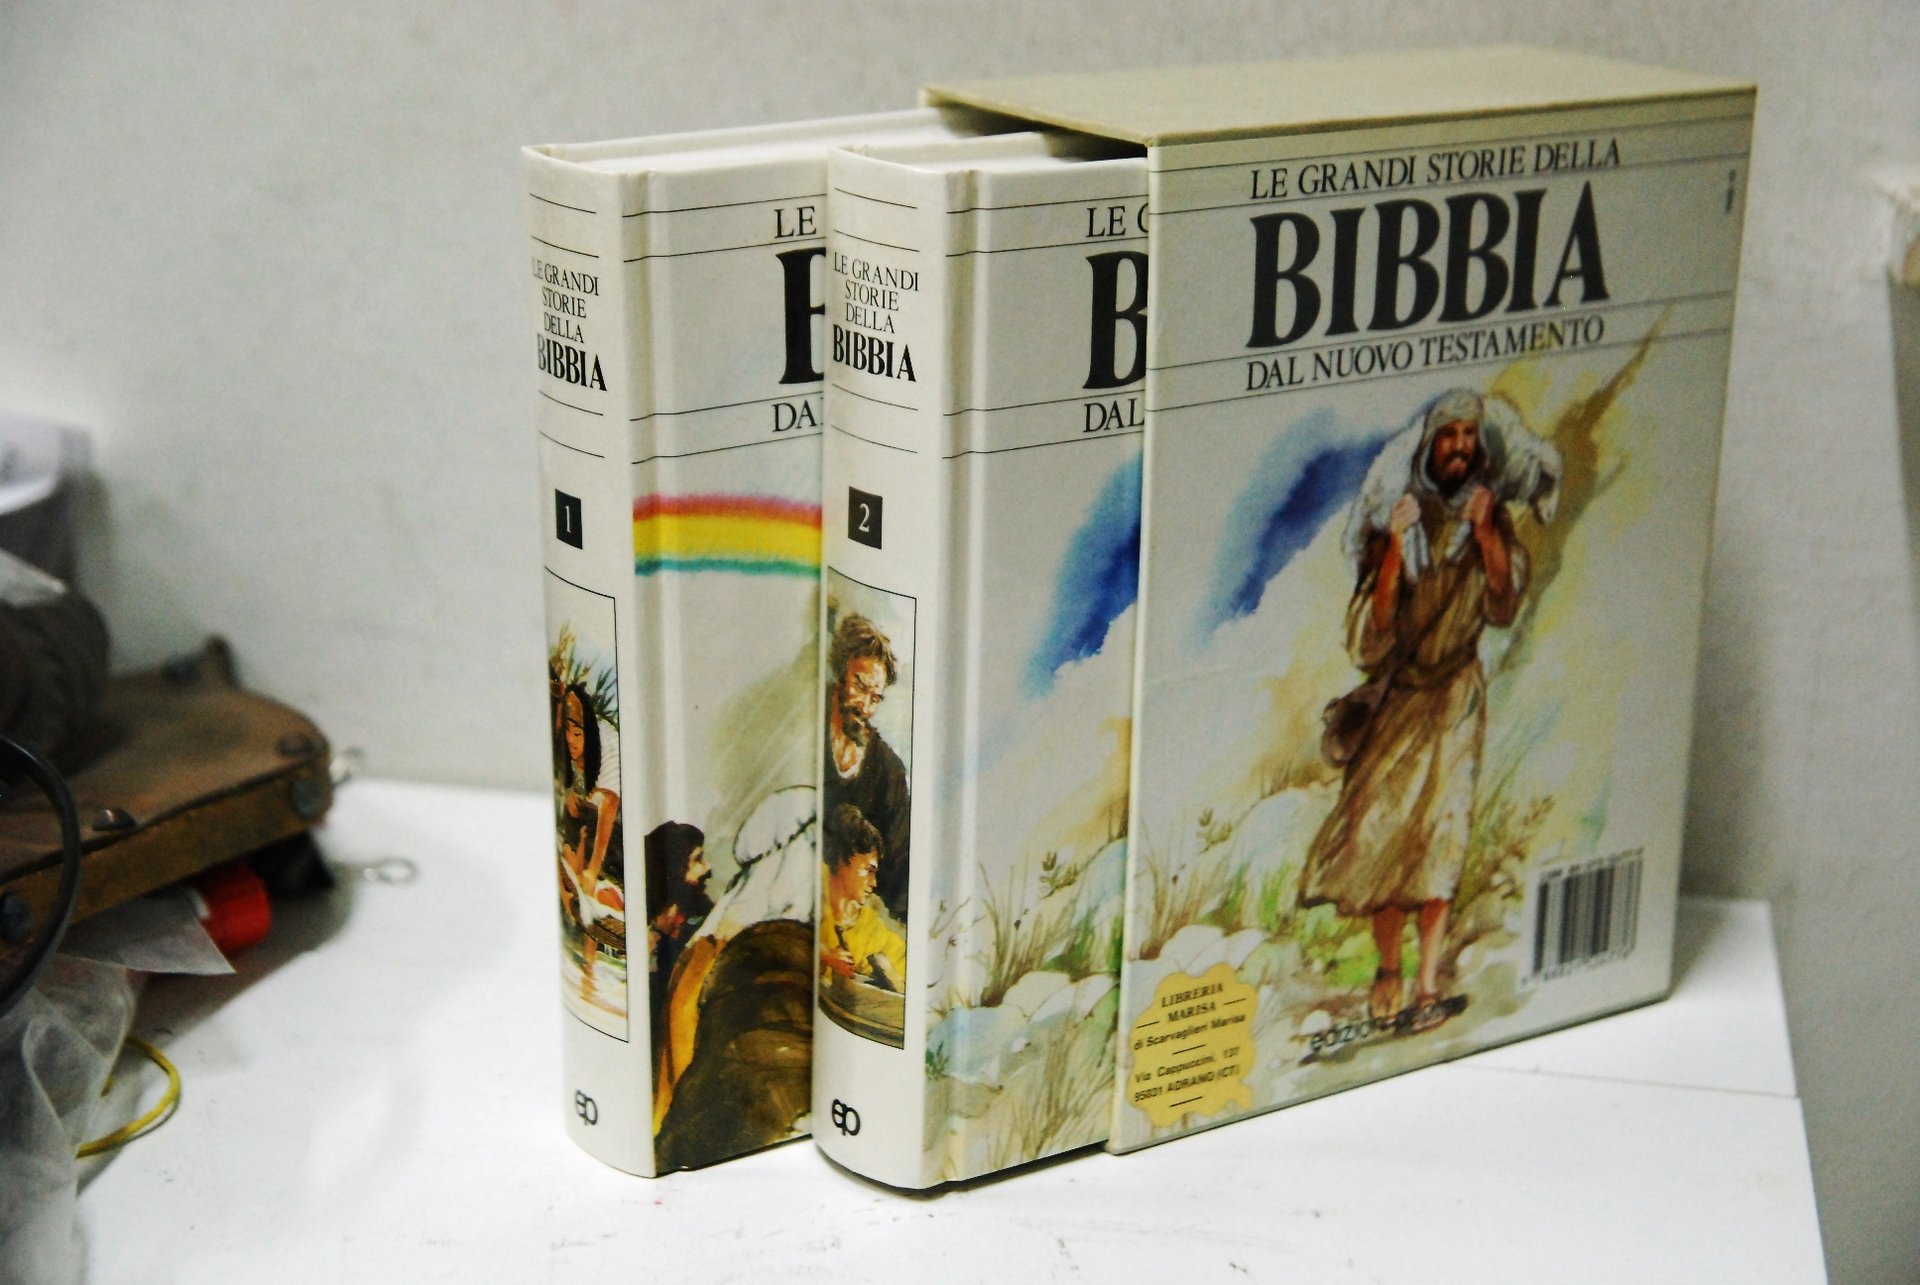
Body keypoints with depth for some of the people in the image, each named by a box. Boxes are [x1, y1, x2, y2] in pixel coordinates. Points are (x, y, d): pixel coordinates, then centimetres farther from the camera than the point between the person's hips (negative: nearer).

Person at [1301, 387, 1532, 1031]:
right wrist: (1395, 544, -23)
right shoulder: (1401, 520, -4)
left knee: (1439, 828, -4)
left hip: (1455, 695, 1)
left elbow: (1503, 605, -7)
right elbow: (1375, 626, -12)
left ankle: (1428, 982, -2)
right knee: (1382, 824, -5)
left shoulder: (1489, 516, 3)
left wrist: (1485, 530, -17)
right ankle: (1388, 970, 9)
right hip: (1398, 693, -1)